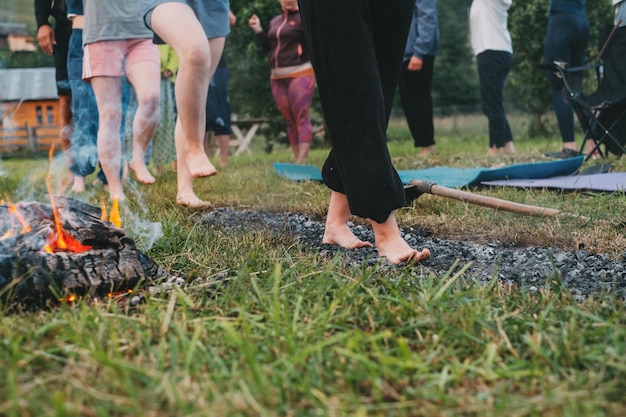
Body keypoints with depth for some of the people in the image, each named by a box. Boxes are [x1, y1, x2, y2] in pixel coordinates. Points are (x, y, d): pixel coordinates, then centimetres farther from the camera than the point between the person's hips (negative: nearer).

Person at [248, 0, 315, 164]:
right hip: (277, 78, 7)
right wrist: (258, 29, 14)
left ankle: (301, 162, -14)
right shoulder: (274, 22, 18)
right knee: (289, 121, 7)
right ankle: (296, 160, 12)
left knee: (301, 118, -10)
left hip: (300, 74, -7)